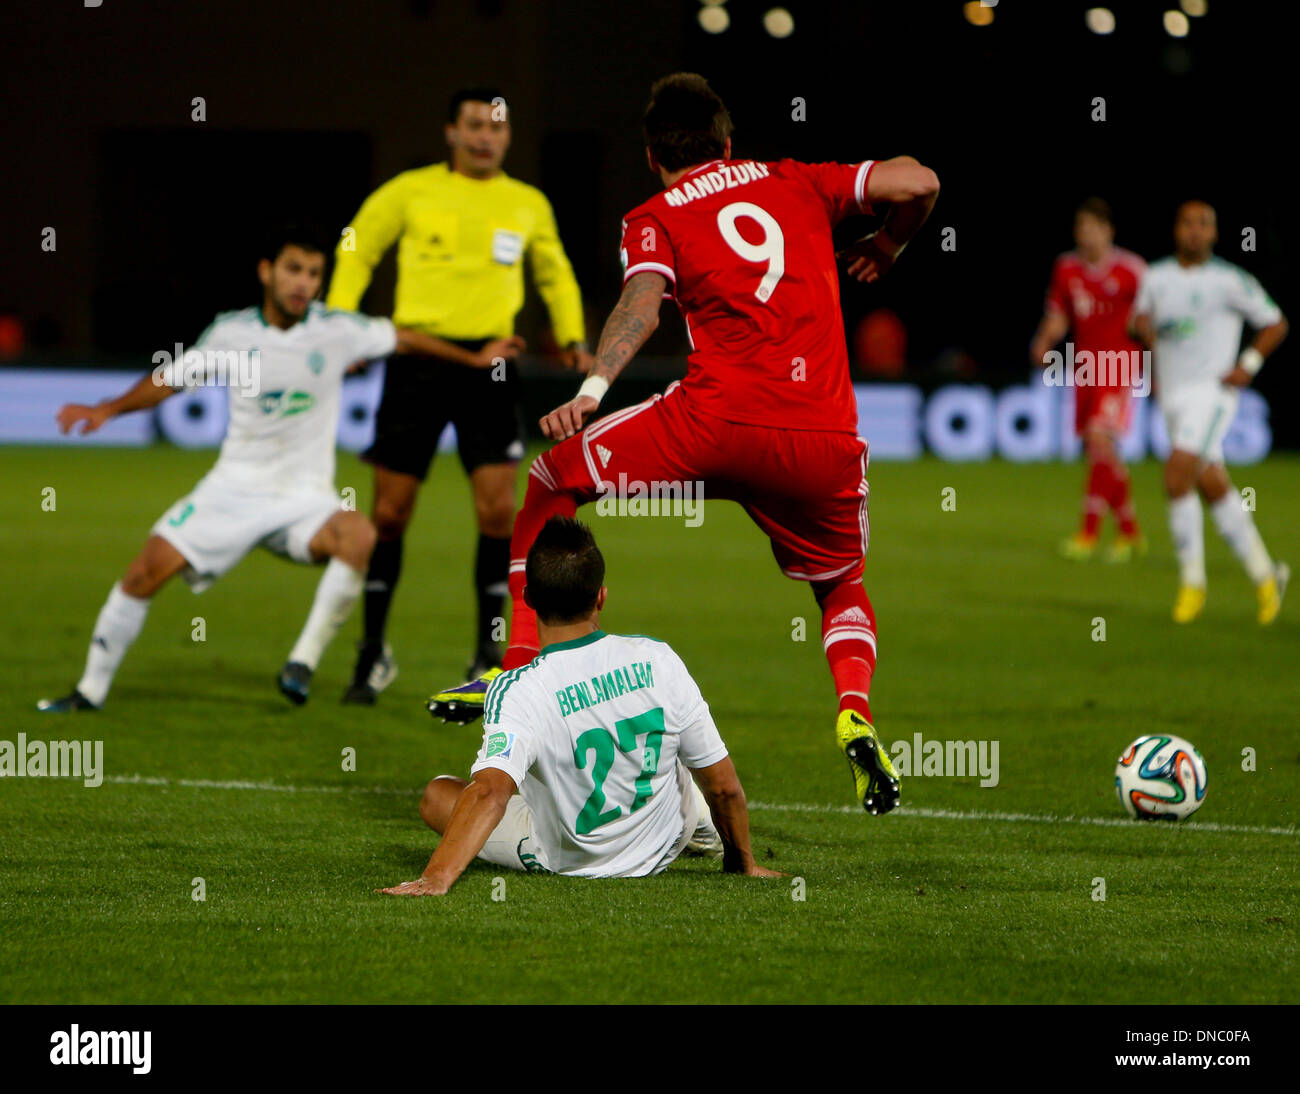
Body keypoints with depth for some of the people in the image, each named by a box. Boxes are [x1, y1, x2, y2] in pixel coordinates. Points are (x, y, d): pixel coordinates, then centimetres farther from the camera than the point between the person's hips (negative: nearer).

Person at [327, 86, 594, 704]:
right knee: (390, 512, 0)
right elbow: (356, 251, 12)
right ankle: (373, 653, 15)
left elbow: (555, 275, 27)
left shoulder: (528, 205, 11)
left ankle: (489, 654, 5)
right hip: (417, 357, -1)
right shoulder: (411, 191, 4)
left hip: (489, 363, 1)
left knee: (497, 509, -9)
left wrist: (573, 337, 14)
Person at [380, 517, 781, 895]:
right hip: (661, 850, 4)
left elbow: (489, 792, -45)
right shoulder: (657, 660, -18)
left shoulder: (518, 692, -29)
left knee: (438, 794, 14)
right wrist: (742, 861, 6)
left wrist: (435, 879, -52)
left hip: (564, 860, -4)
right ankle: (700, 828, 56)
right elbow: (724, 786, -10)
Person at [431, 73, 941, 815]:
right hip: (826, 440, 3)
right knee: (844, 591, 25)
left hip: (718, 420, -3)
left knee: (552, 483, 18)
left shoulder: (656, 219, 11)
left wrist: (593, 388, -22)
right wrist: (887, 248, 33)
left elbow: (643, 300, -9)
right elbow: (918, 183, 14)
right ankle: (855, 713, -5)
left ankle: (521, 667, 10)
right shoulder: (797, 184, 20)